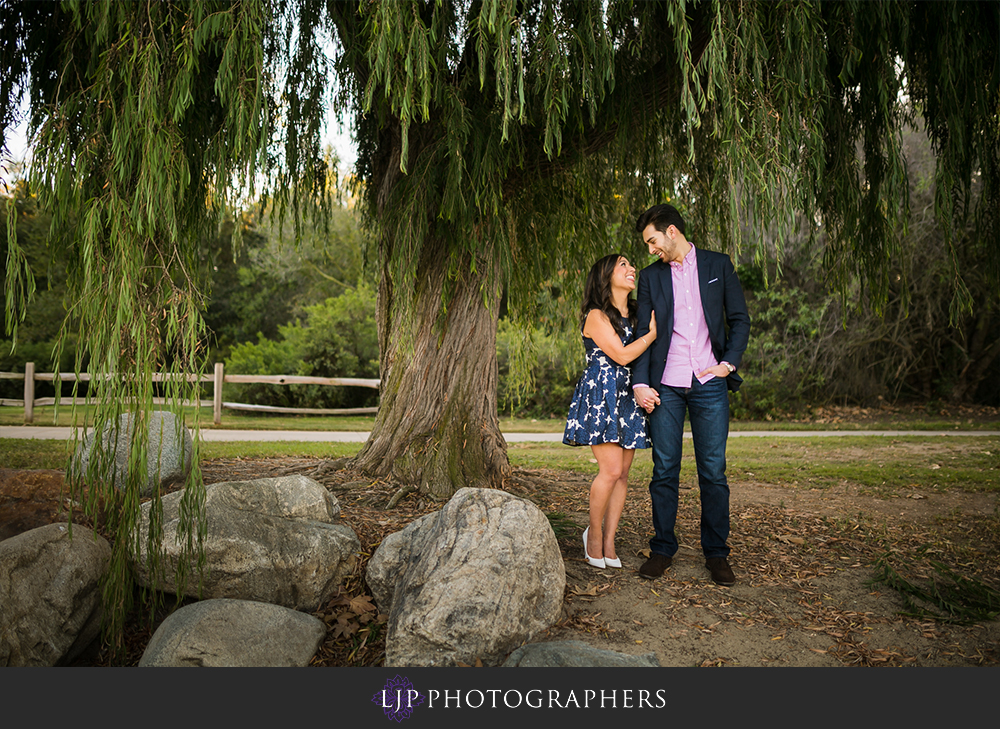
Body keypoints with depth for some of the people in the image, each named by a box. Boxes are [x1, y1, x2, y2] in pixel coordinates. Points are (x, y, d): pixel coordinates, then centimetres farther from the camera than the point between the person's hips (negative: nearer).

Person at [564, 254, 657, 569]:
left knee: (622, 473, 3)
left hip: (628, 397, 7)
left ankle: (609, 542, 10)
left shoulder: (634, 314, 17)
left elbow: (646, 356, 23)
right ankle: (593, 532, 9)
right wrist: (652, 333, -4)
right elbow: (622, 355, -12)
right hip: (601, 395, -7)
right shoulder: (596, 316, -6)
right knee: (611, 470, -13)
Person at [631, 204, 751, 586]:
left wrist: (729, 363, -3)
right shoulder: (651, 276, 11)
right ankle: (662, 549, 15)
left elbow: (739, 319, 10)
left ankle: (716, 554, 14)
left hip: (709, 383, -1)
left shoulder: (718, 265, 9)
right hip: (665, 386, 1)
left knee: (713, 472, 2)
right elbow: (643, 333, 7)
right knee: (664, 471, 3)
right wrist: (640, 383, -4)